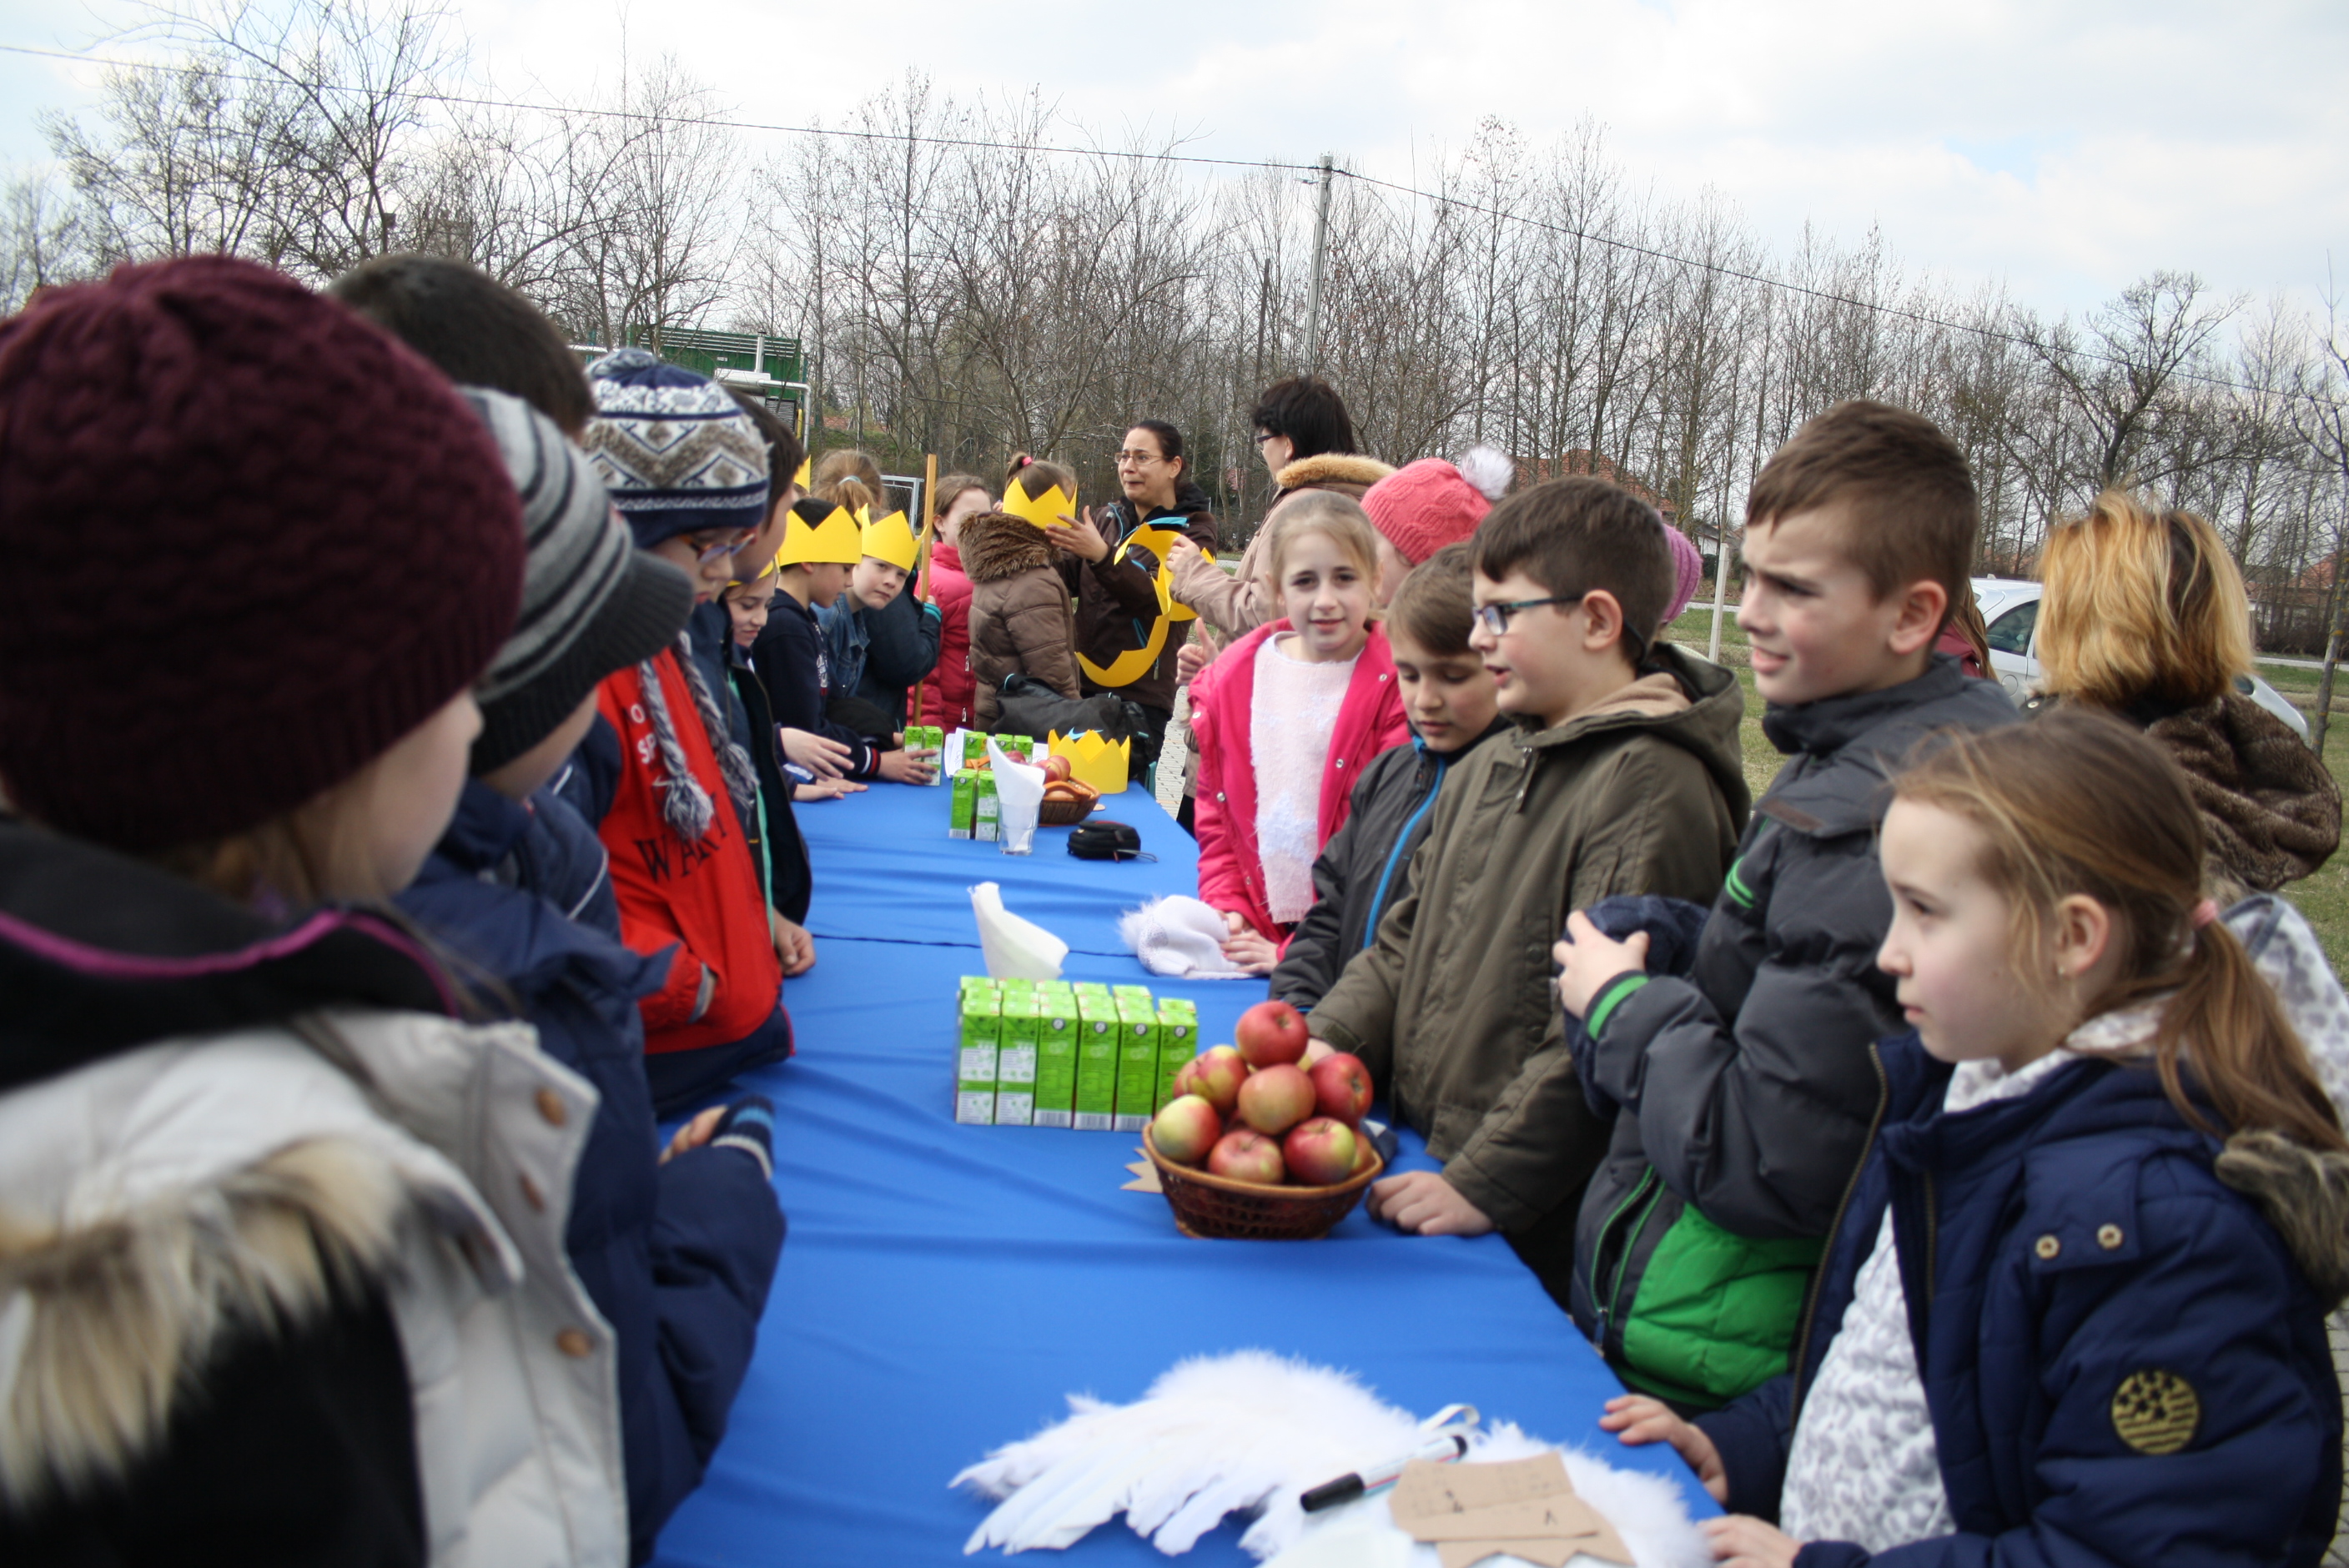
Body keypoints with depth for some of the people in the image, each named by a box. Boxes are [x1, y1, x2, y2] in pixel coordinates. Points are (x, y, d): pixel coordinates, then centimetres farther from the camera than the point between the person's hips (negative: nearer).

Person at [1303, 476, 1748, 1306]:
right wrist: (1325, 1043, 2)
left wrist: (1484, 1183, -21)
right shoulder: (1488, 767, 12)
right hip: (1411, 1159, 8)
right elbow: (1407, 940, 17)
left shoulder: (1654, 786, -18)